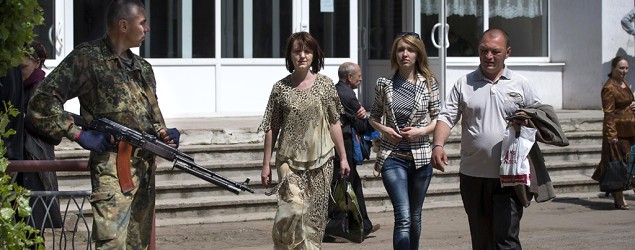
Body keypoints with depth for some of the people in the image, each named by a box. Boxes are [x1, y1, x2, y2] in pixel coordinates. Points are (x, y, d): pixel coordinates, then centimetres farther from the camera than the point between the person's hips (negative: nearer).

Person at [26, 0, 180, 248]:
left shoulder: (143, 68, 18)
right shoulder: (87, 58, -5)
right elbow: (41, 103, -9)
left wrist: (163, 134, 6)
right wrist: (79, 134, -14)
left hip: (146, 166, 8)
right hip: (113, 165, -8)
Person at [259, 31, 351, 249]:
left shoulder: (325, 84, 4)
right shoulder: (281, 87, 3)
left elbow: (334, 123, 8)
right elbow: (271, 128, 5)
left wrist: (343, 157, 6)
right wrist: (266, 164, 3)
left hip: (320, 160, 1)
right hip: (290, 160, -1)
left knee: (315, 214, 3)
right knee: (293, 209, -15)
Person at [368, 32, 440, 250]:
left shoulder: (429, 83, 1)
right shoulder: (384, 84, 2)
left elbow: (438, 117, 6)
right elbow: (374, 117, 13)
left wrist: (422, 131, -11)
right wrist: (384, 129, -7)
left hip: (420, 156, 1)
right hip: (393, 156, -1)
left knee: (415, 217, 14)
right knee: (403, 217, -14)